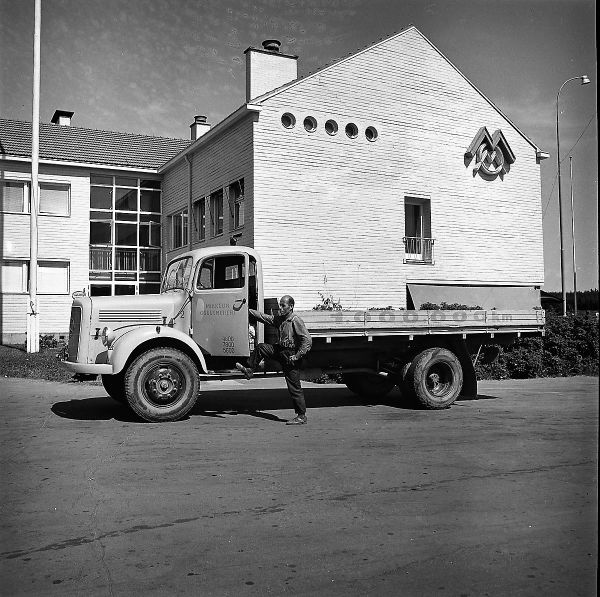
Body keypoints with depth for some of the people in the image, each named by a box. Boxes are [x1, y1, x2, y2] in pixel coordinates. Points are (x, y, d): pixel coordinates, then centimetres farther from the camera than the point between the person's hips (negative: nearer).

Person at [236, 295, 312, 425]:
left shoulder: (296, 321, -18)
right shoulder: (279, 319, 8)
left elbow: (308, 341, -22)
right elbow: (264, 317, 20)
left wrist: (297, 356, -22)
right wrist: (249, 310, 17)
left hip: (290, 355, -8)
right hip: (281, 350, 8)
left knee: (294, 387, -4)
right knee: (260, 348, 10)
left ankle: (301, 416, 4)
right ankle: (249, 371, 25)